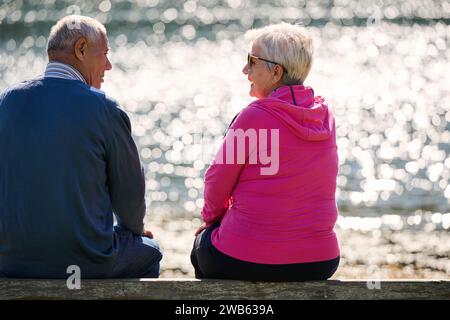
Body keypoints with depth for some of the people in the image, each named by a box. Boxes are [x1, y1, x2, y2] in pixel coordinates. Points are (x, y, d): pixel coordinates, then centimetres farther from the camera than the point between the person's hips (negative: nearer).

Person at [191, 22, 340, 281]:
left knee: (202, 244, 27)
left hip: (249, 263, -6)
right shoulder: (325, 114, 3)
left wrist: (212, 215, 18)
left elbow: (217, 184, -4)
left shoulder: (254, 117, -15)